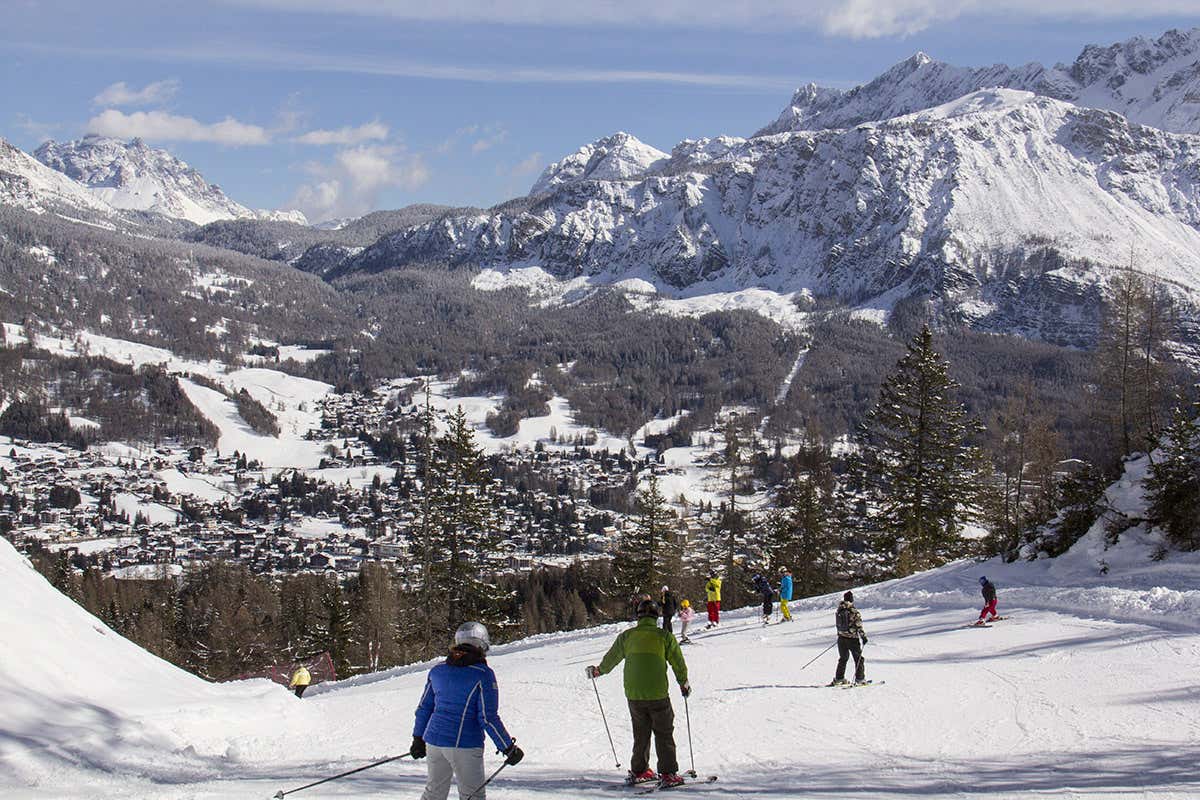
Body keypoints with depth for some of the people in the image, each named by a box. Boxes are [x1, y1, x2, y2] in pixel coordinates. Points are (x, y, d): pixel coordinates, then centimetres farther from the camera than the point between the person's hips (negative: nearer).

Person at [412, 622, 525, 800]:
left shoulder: (437, 670, 7)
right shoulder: (483, 675, -11)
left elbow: (424, 708, 13)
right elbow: (488, 717, -14)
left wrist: (418, 738, 24)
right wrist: (509, 748, -6)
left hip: (434, 740, 6)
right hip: (465, 745, -6)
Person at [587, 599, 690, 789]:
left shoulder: (626, 636, 5)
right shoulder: (664, 636, -3)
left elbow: (611, 658, 17)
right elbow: (678, 662, 3)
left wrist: (598, 671, 36)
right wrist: (683, 684, 19)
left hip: (633, 695, 3)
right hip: (658, 695, -3)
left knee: (641, 734, 18)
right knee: (664, 734, 5)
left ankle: (639, 771, 22)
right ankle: (668, 774, 1)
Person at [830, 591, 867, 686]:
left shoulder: (839, 610, 2)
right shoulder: (854, 612, -17)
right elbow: (859, 626, -17)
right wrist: (863, 636, -9)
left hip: (841, 638, 6)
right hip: (852, 639, -6)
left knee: (843, 658, 19)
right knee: (859, 659, 9)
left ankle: (839, 678, 19)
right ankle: (860, 678, 9)